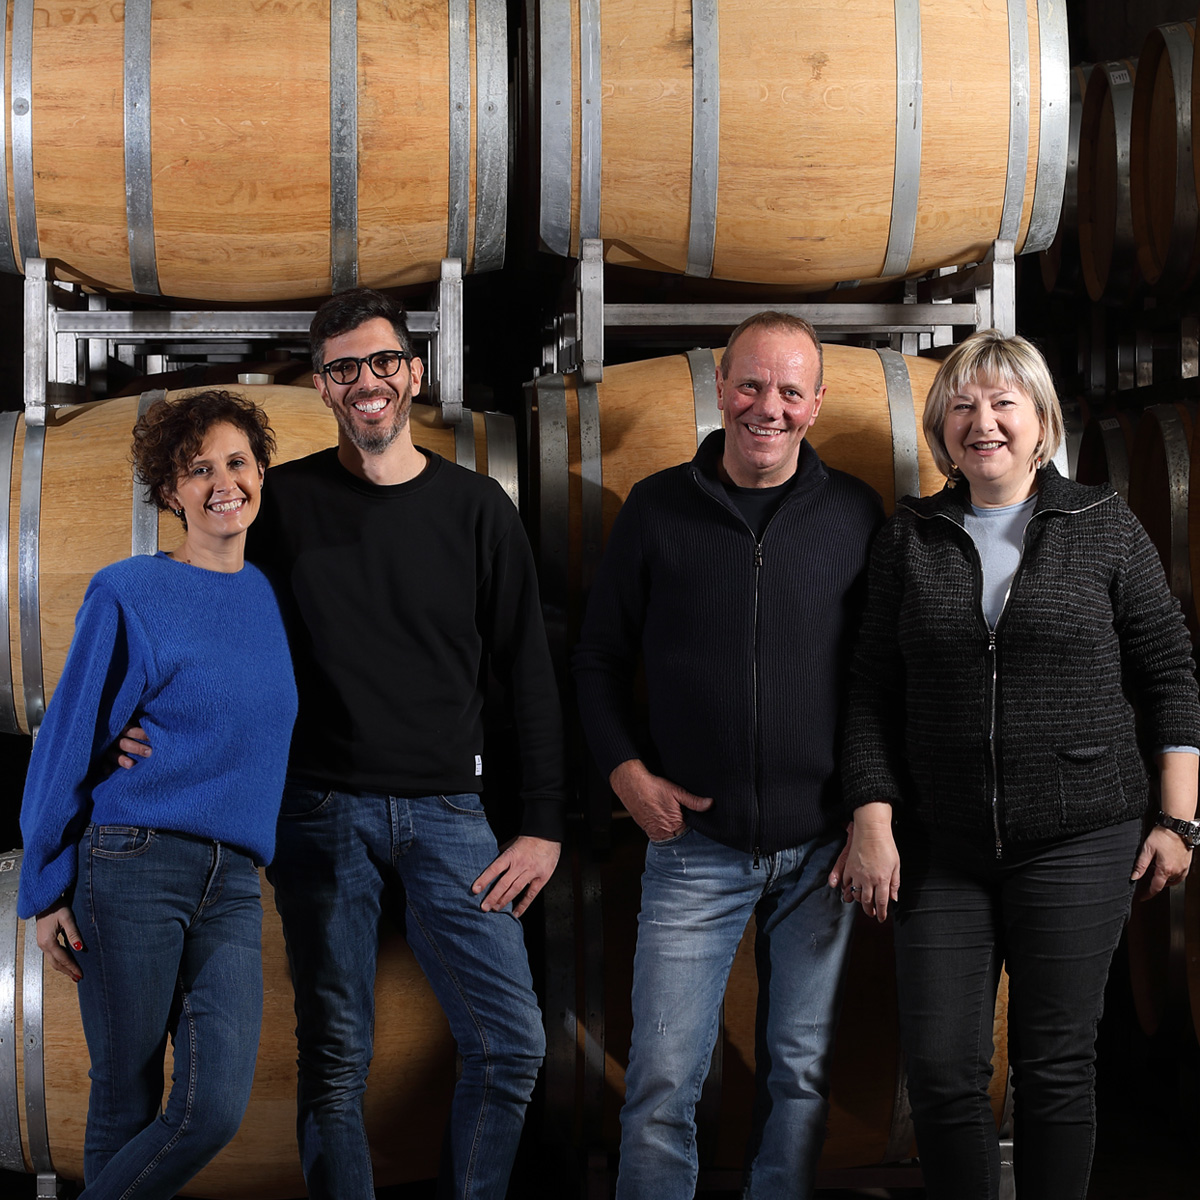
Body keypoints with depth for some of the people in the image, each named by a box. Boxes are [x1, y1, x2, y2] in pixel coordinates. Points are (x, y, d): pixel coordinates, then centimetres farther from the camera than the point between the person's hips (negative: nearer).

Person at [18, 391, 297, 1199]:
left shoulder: (274, 599, 12)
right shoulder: (130, 595, -2)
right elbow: (69, 741, -1)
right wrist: (47, 890, -3)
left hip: (232, 883, 4)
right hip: (133, 867, -4)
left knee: (216, 1109, -9)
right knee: (126, 1108, 2)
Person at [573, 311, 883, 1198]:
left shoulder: (855, 514, 2)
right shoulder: (658, 508, 2)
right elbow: (600, 656, 9)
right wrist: (628, 772, -4)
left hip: (820, 848, 1)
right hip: (695, 842, -1)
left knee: (802, 1072, 10)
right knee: (663, 1082, -2)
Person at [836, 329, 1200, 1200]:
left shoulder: (1104, 527, 3)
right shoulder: (910, 539, 8)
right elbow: (874, 694, 7)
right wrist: (873, 822, -2)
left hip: (1079, 842, -2)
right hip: (942, 850, 2)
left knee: (1057, 1064, 2)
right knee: (942, 1071, 0)